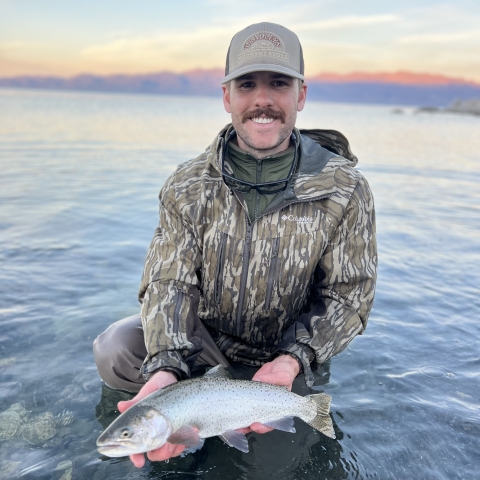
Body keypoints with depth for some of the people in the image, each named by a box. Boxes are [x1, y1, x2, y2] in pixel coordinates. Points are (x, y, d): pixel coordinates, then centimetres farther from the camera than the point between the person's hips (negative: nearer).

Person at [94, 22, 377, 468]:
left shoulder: (345, 190, -17)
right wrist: (166, 367, -31)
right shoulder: (188, 186, -13)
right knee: (114, 349, -19)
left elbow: (348, 295, -10)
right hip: (204, 336, 1)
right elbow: (169, 283, -13)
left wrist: (293, 360, -25)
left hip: (288, 352, 0)